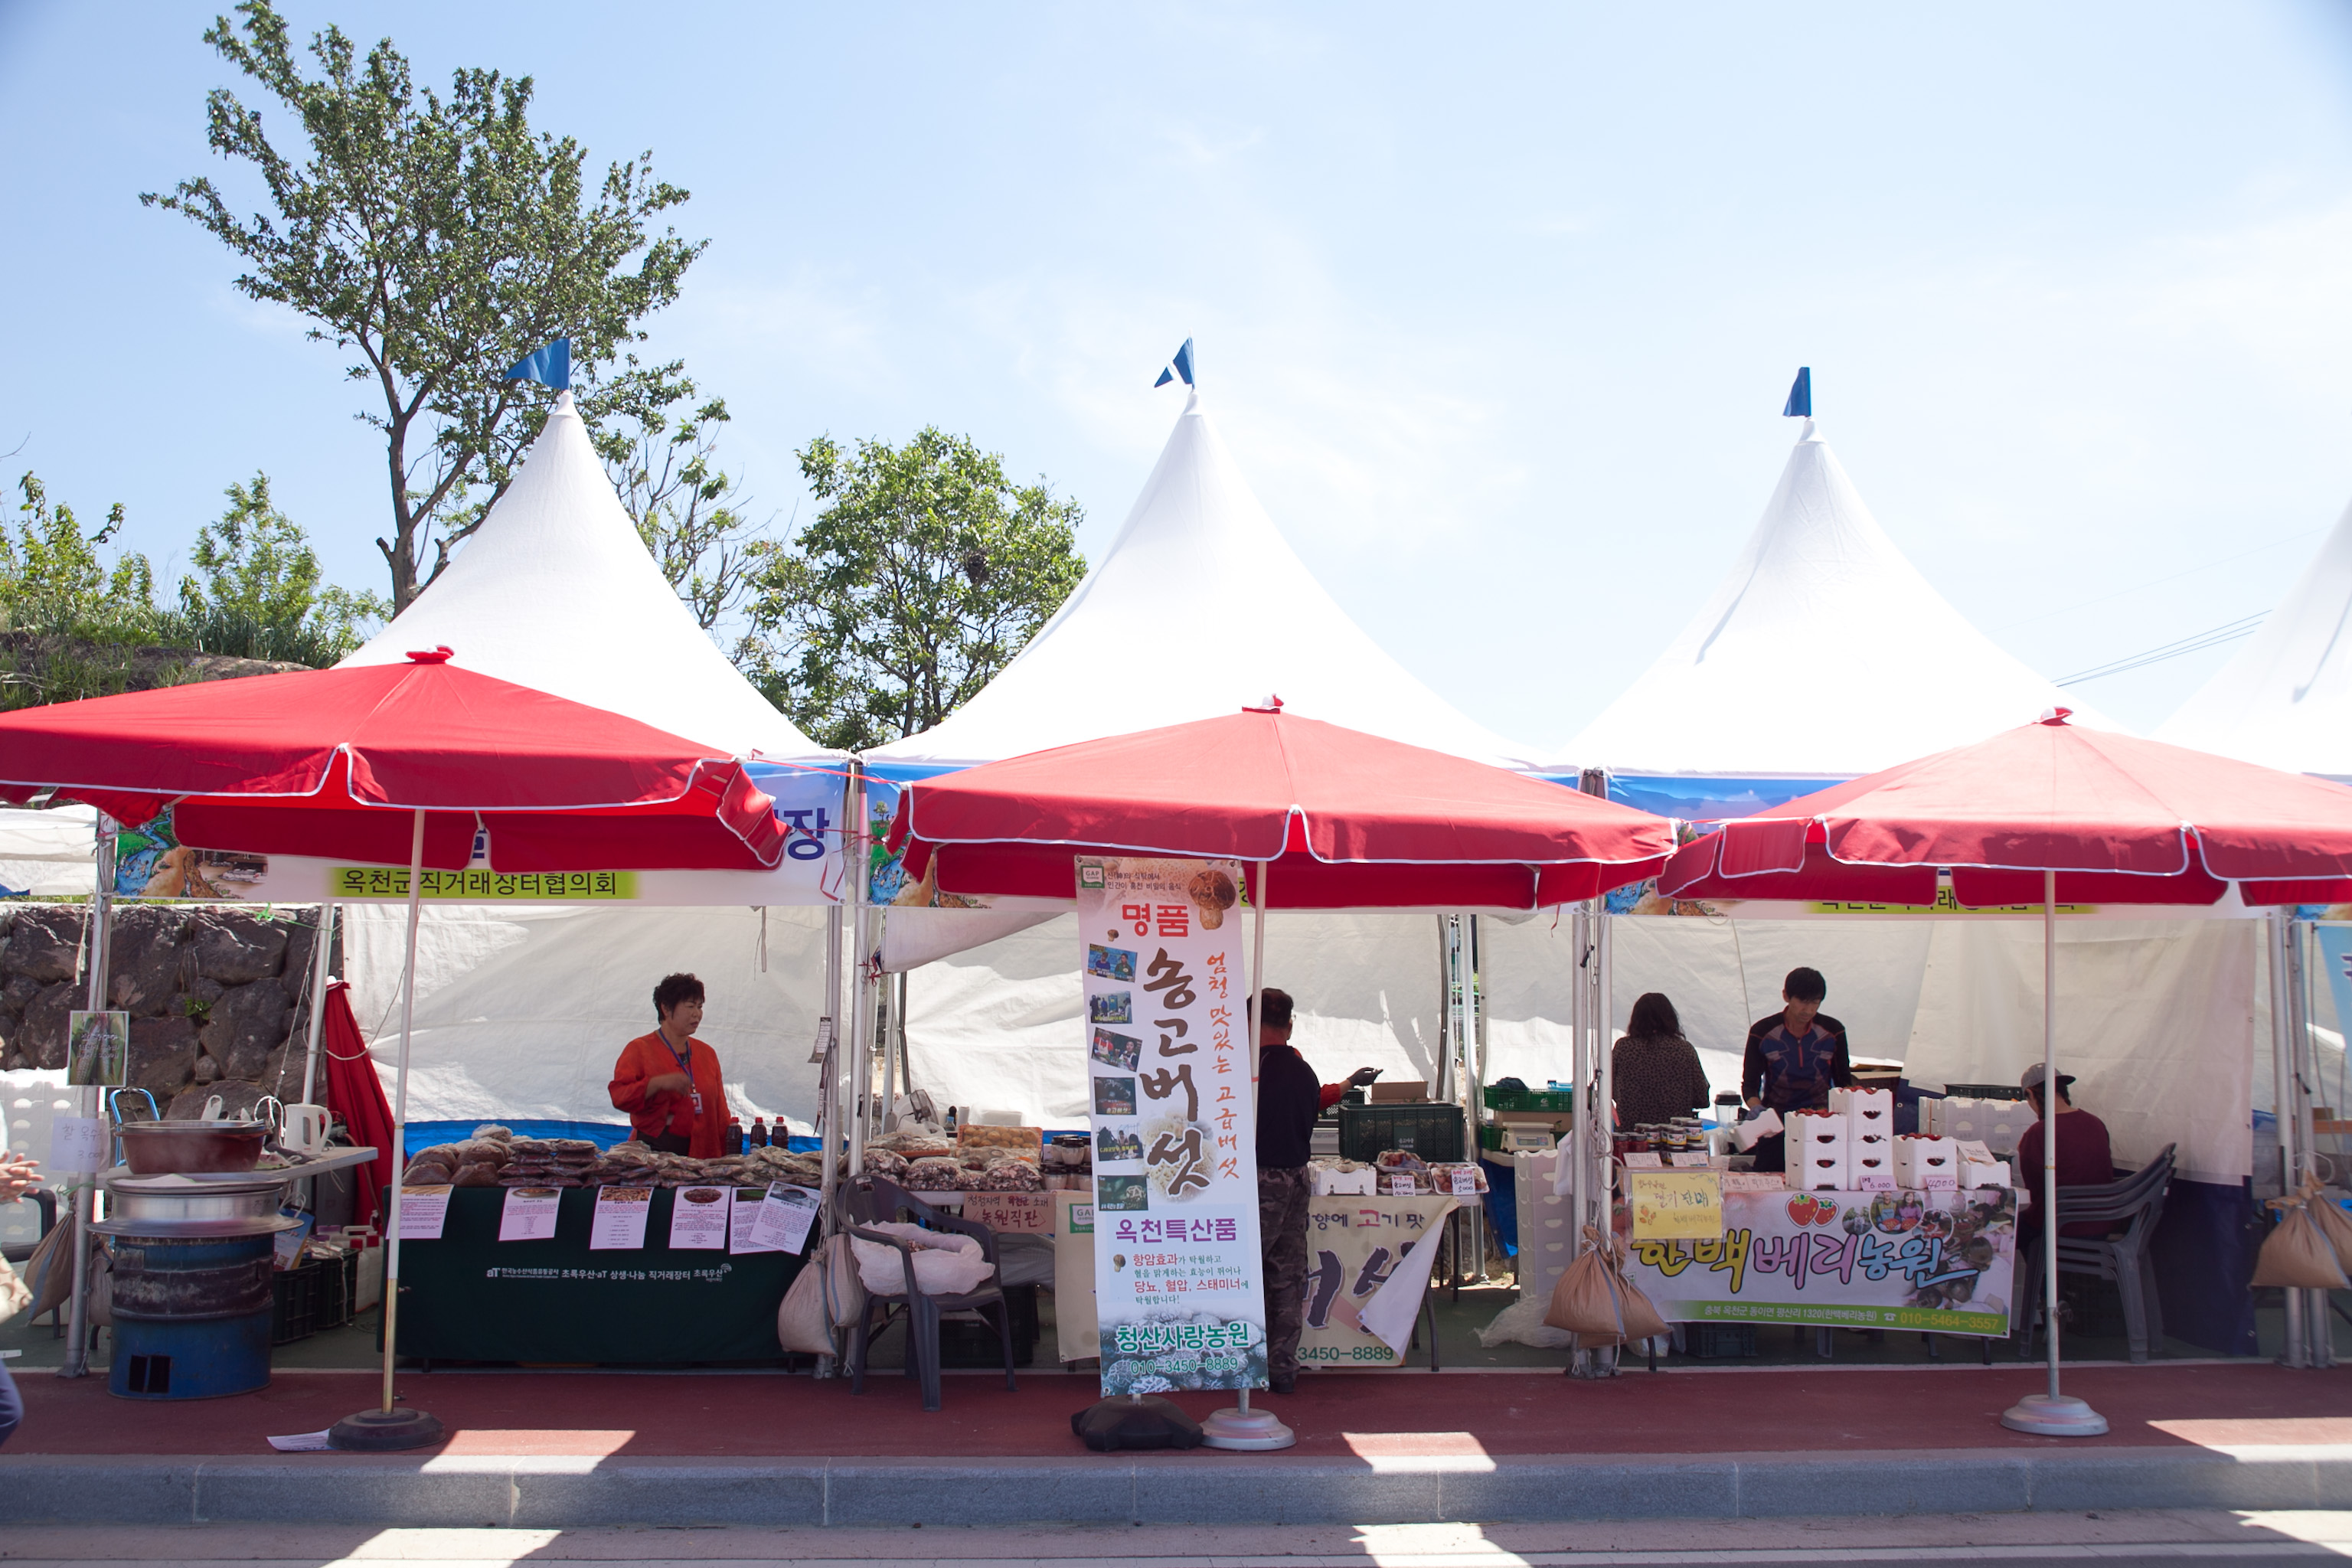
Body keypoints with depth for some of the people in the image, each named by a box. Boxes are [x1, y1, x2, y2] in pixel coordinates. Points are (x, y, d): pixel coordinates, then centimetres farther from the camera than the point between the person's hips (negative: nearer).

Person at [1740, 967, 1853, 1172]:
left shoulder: (1833, 1031, 0)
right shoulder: (1761, 1032, -4)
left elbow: (1844, 1082, 10)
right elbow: (1750, 1084, 1)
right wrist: (1756, 1108, -20)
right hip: (1776, 1120, -1)